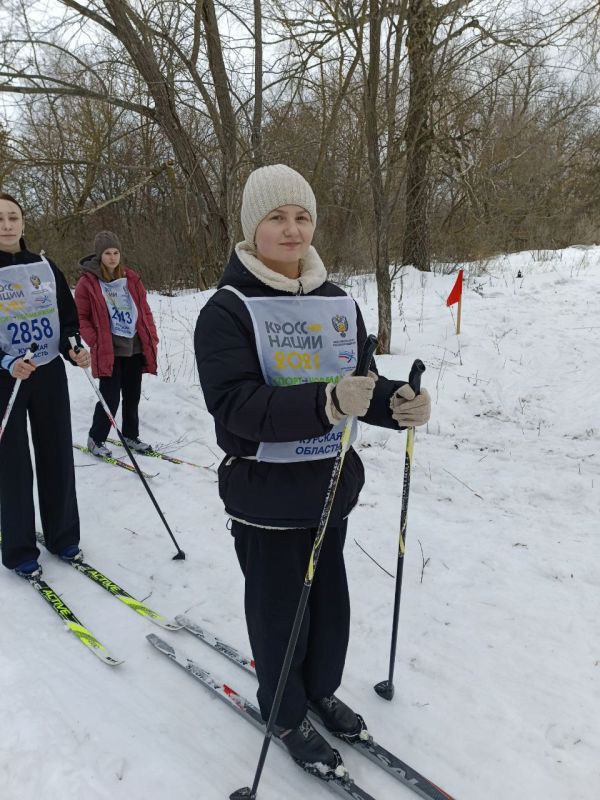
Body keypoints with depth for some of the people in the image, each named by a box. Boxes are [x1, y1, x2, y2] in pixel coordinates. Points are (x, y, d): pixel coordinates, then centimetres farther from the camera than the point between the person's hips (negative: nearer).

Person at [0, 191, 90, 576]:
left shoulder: (45, 266, 5)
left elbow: (69, 317, 8)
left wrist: (75, 350, -11)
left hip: (50, 373, 3)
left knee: (58, 457, 9)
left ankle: (63, 536, 24)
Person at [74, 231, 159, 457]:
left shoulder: (131, 278, 7)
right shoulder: (87, 282, -6)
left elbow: (144, 310, 11)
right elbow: (80, 317, -2)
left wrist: (152, 337, 4)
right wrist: (96, 342, -11)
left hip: (136, 347, 5)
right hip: (108, 350, -5)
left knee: (133, 396, 13)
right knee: (110, 398, -4)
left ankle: (131, 435, 29)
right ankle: (95, 440, 15)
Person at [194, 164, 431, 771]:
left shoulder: (339, 303, 4)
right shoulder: (227, 310, -14)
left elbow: (362, 386, 7)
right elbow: (236, 405, -25)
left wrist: (401, 403, -15)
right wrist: (325, 401, -38)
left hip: (332, 482, 5)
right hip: (265, 492, -5)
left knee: (330, 596, 20)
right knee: (279, 606, 11)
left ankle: (321, 689, 46)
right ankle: (285, 712, 37)